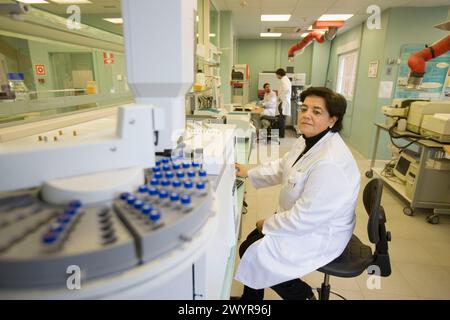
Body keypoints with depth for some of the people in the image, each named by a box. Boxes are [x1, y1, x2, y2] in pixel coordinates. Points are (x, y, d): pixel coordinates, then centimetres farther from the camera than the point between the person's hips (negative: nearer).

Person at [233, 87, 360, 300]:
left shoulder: (329, 163, -34)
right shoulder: (308, 141, -2)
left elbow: (304, 219, -29)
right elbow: (282, 167, 15)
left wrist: (267, 224, -14)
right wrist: (249, 173, 6)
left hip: (319, 236, -9)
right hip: (301, 218, 9)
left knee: (254, 256, -6)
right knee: (250, 245, 9)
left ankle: (301, 294, 16)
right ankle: (250, 296, 32)